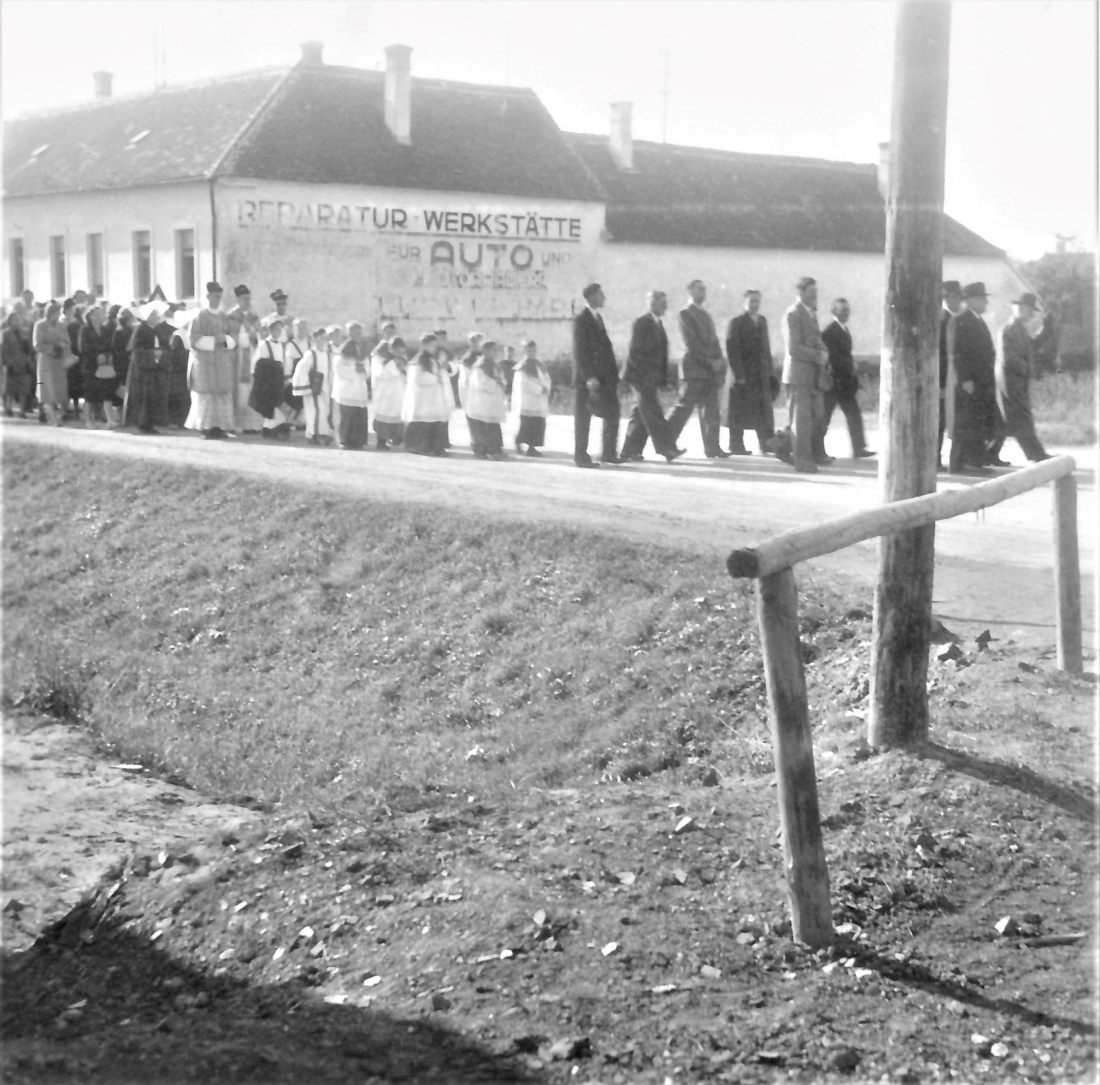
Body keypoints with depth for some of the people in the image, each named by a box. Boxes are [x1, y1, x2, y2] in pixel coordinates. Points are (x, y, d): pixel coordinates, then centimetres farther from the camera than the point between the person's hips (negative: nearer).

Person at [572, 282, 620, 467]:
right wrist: (589, 377, -20)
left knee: (612, 413, 5)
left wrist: (613, 372, 8)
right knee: (583, 417, 0)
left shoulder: (597, 318, 15)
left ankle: (609, 452, 12)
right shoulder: (581, 319, -10)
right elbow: (579, 352, -15)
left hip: (603, 376, 8)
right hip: (587, 378, -8)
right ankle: (581, 456, 6)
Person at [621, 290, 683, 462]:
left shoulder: (658, 324, 15)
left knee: (642, 414, 10)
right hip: (641, 376, -9)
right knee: (652, 413, -9)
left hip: (652, 377, 9)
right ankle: (666, 448, -13)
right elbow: (634, 352, -15)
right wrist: (643, 373, -18)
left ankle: (631, 450, 14)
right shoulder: (641, 324, -11)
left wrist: (663, 376, 11)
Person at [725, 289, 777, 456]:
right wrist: (738, 374, -16)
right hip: (743, 373, -5)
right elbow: (732, 349, -10)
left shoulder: (762, 321, 15)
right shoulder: (736, 323, -4)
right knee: (740, 411, -1)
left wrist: (768, 370, 7)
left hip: (761, 374, 5)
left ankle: (766, 443, 4)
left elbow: (766, 347, 16)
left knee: (764, 409, 1)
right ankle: (737, 446, 4)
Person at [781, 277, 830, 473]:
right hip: (798, 372, -9)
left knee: (818, 414, 7)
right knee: (801, 418, -5)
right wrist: (818, 356, -15)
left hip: (813, 374, 9)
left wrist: (823, 352, 2)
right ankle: (803, 460, 0)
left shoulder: (811, 313, 17)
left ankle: (785, 442, 21)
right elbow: (794, 348, -18)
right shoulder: (792, 315, -12)